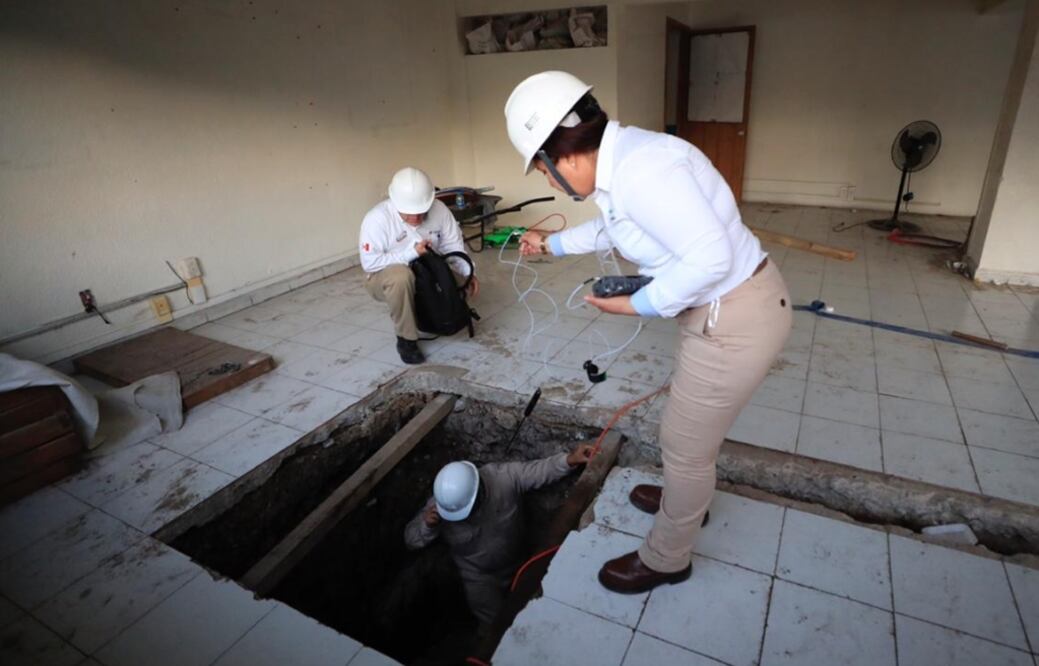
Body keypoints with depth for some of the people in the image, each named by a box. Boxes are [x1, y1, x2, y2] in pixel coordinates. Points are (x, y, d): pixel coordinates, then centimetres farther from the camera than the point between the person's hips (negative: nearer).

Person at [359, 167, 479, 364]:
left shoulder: (439, 210, -15)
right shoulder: (377, 218, -26)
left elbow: (453, 246, -5)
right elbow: (370, 263, -27)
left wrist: (468, 274, -18)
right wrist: (412, 252, -30)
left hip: (427, 273, 4)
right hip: (384, 277, -4)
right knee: (400, 276, -38)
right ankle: (406, 339, -18)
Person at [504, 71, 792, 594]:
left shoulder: (640, 168, -28)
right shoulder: (621, 158, 4)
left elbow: (710, 256, -31)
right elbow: (613, 227, 23)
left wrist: (639, 305, -20)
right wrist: (552, 245, 31)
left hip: (737, 319, -10)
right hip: (720, 306, 10)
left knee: (684, 445, 8)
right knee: (690, 427, 28)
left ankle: (665, 559, 33)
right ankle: (687, 499, 55)